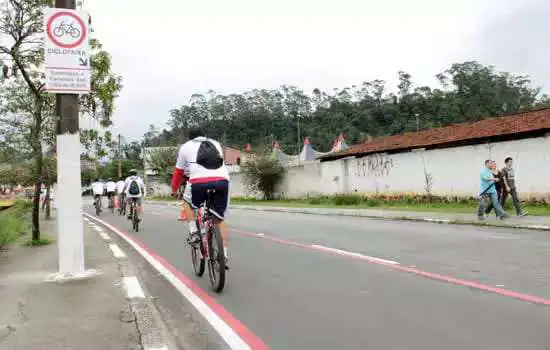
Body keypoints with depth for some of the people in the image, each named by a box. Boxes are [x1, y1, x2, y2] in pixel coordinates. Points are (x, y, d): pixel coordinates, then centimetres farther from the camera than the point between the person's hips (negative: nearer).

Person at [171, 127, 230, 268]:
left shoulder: (186, 146, 21)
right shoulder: (216, 144, 29)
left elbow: (178, 172, 25)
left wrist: (174, 190, 39)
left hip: (199, 182, -2)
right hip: (222, 181, 3)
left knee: (187, 202, 30)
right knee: (220, 220, 14)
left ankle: (193, 233, 18)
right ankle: (223, 257, 9)